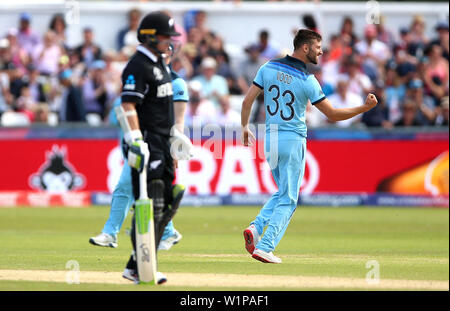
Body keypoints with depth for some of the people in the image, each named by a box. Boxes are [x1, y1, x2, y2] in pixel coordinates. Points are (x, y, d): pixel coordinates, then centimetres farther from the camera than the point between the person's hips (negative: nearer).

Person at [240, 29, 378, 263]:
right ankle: (265, 247, -6)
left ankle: (256, 227, 1)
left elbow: (247, 100, 2)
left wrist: (244, 127, 15)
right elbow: (332, 114, -11)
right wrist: (364, 108, -7)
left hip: (270, 138, 6)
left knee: (283, 192, 22)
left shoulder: (268, 67, 1)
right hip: (293, 140, -6)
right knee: (288, 199, 3)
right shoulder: (307, 80, -13)